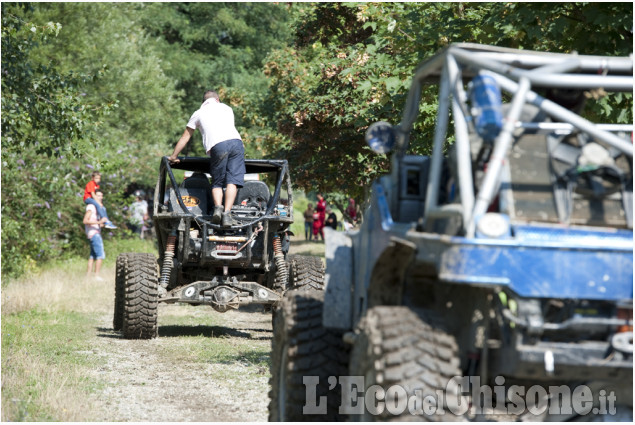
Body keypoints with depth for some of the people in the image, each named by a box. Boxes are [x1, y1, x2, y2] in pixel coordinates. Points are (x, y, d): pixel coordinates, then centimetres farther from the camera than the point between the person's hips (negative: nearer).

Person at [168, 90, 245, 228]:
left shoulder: (198, 114, 24)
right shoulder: (226, 108, 31)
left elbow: (185, 138, 29)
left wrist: (174, 156, 40)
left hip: (217, 146, -1)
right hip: (236, 141, 1)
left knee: (217, 182, 8)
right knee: (232, 180, -5)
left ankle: (218, 207, -17)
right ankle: (227, 213, -20)